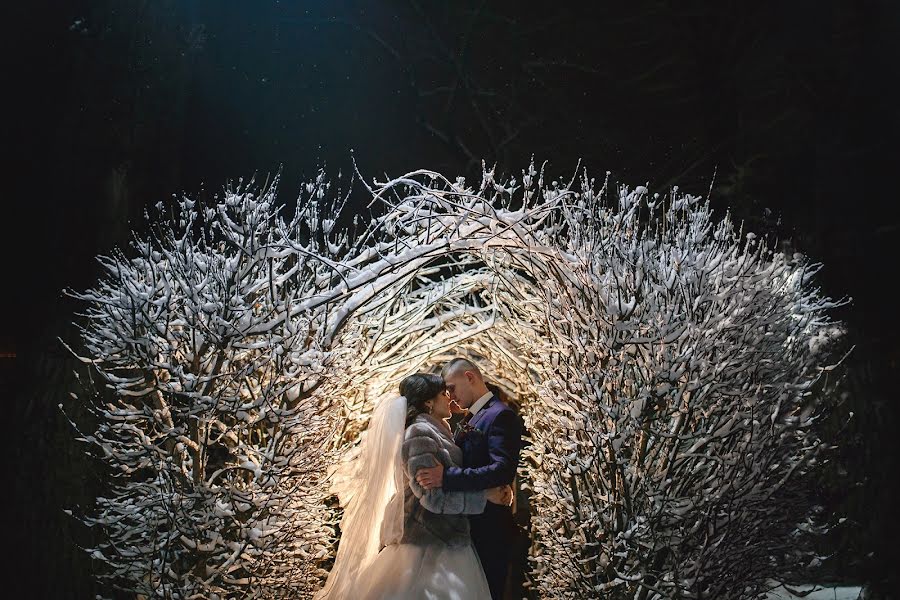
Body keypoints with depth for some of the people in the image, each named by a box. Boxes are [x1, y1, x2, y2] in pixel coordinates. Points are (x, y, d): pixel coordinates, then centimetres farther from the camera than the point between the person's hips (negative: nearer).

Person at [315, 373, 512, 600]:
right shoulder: (419, 433, -13)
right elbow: (433, 496, -21)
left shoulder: (433, 431, 16)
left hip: (442, 539, 9)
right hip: (428, 541, -9)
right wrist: (485, 495, -16)